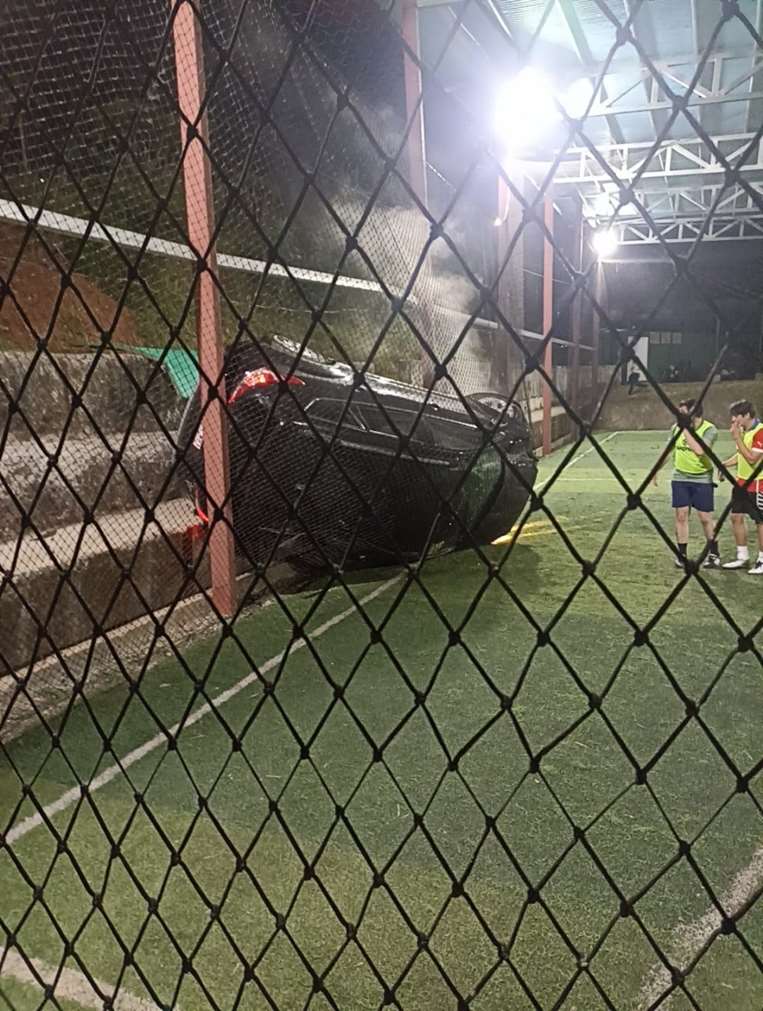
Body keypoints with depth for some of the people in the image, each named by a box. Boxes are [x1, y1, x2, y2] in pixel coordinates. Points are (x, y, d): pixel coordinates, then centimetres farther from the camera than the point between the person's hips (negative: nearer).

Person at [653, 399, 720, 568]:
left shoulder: (709, 429, -14)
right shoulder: (676, 428, 0)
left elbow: (700, 450, -32)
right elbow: (668, 449, 15)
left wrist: (686, 429, -27)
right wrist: (657, 469, 19)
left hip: (702, 479, -3)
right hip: (680, 478, 4)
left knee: (705, 517, 2)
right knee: (681, 516, 1)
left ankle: (713, 553, 20)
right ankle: (681, 555, 10)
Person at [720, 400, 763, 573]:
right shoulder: (743, 430, 9)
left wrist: (737, 438, -23)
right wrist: (724, 464, 3)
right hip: (741, 481, 9)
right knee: (736, 517, 10)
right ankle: (742, 557, 20)